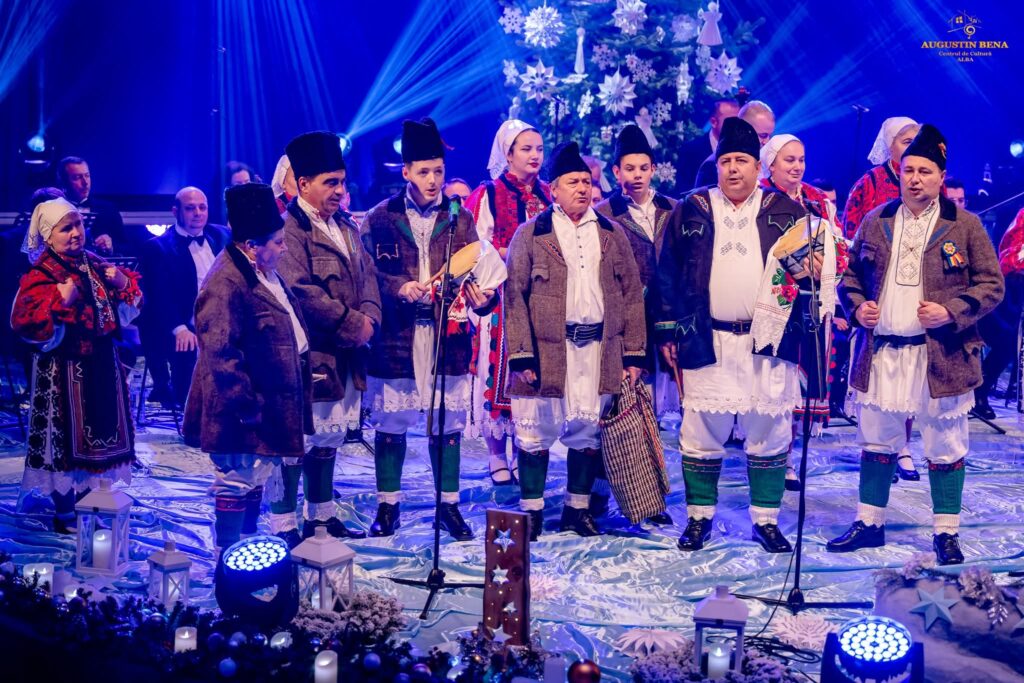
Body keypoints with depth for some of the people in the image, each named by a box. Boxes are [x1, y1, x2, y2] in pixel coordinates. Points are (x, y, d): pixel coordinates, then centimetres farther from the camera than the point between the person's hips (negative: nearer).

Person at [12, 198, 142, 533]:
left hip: (101, 363, 7)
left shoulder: (94, 263, 9)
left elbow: (130, 302, 16)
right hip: (65, 370, -7)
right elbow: (24, 322, -22)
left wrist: (123, 284, -4)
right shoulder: (41, 274, -12)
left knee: (96, 431, 16)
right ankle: (64, 513, 18)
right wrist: (59, 301, -28)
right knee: (67, 435, 3)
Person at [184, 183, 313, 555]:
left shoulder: (263, 273, 9)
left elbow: (286, 333, 22)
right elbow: (220, 354, -27)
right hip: (241, 413, -10)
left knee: (256, 476, 20)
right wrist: (246, 405, -23)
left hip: (265, 405, 10)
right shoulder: (226, 285, -23)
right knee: (238, 480, 1)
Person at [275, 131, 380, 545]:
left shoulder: (345, 225, 16)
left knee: (330, 437, 17)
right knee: (298, 439, -3)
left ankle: (322, 516, 30)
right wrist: (352, 323, -15)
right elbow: (302, 291, -21)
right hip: (309, 354, -9)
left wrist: (369, 316, -5)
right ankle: (284, 527, 7)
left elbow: (367, 274, 14)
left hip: (347, 353, 9)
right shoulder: (289, 228, -12)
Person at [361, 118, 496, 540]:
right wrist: (399, 288, -18)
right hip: (395, 337, -1)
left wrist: (481, 297, -19)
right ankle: (387, 506, 22)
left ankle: (448, 506, 21)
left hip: (448, 336, 1)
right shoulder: (380, 218, 3)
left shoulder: (460, 220, 9)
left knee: (447, 425, 7)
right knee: (390, 424, 7)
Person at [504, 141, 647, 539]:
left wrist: (634, 353, 4)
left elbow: (631, 293, 9)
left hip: (600, 349, 3)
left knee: (589, 431, 9)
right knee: (537, 431, 4)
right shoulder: (531, 234, 1)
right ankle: (532, 510, 19)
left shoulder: (611, 234, 10)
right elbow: (514, 296, -3)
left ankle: (578, 508, 24)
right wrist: (520, 355, -10)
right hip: (547, 350, -2)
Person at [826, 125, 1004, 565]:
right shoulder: (875, 222, 8)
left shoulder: (965, 226, -1)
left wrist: (952, 312, -16)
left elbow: (991, 284, -1)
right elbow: (852, 274, 17)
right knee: (876, 442, 13)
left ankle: (946, 532, 20)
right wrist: (857, 305, -2)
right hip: (881, 352, 3)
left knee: (944, 447, 7)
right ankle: (868, 524, 25)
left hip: (940, 355, -3)